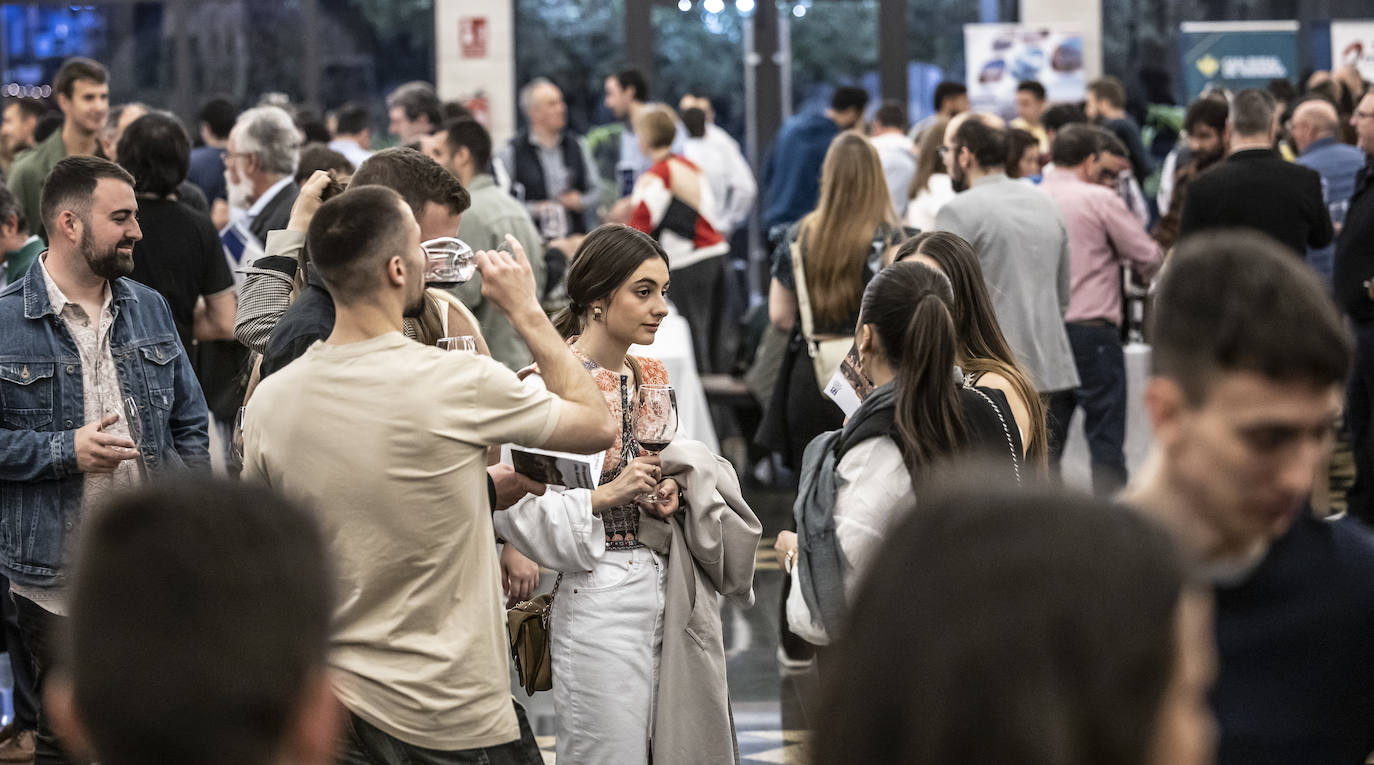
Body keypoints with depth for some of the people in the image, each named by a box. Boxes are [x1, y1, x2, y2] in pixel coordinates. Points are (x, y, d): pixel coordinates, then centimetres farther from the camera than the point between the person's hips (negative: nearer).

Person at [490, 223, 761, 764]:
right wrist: (607, 496, -19)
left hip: (668, 591, 7)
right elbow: (512, 508, -14)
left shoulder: (649, 379, 11)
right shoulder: (547, 385, -11)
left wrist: (673, 489, 2)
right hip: (599, 593, -7)